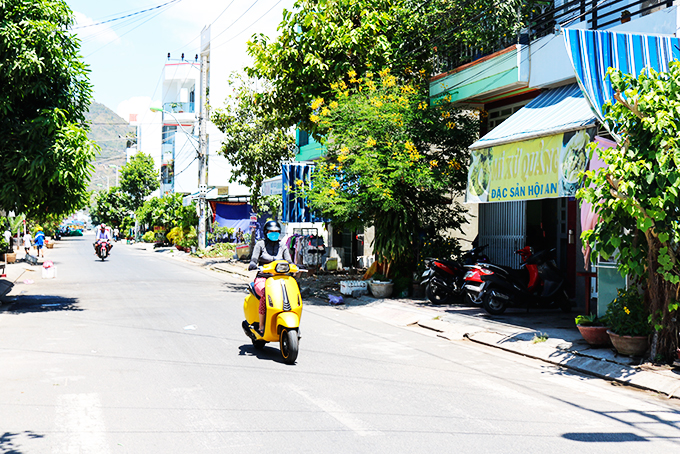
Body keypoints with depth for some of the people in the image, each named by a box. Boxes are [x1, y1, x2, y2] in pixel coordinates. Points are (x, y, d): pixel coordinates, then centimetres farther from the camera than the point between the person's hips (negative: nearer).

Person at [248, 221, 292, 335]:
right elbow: (254, 259, -3)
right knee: (265, 295, -36)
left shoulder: (282, 246, 16)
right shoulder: (260, 244, 7)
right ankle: (261, 326, -26)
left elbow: (289, 262, 9)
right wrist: (252, 265, -27)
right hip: (262, 278, -3)